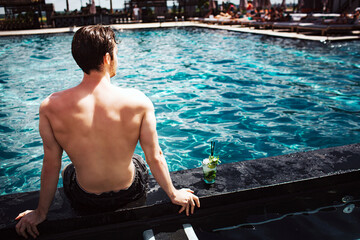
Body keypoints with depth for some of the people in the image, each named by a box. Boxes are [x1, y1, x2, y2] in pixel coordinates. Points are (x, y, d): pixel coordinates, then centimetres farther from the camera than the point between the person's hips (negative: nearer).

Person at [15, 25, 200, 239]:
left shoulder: (51, 107, -22)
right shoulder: (138, 101, -24)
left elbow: (51, 165, -13)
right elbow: (155, 157, -16)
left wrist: (41, 212, 4)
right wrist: (174, 194, 1)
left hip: (85, 198, 1)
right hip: (129, 193, 0)